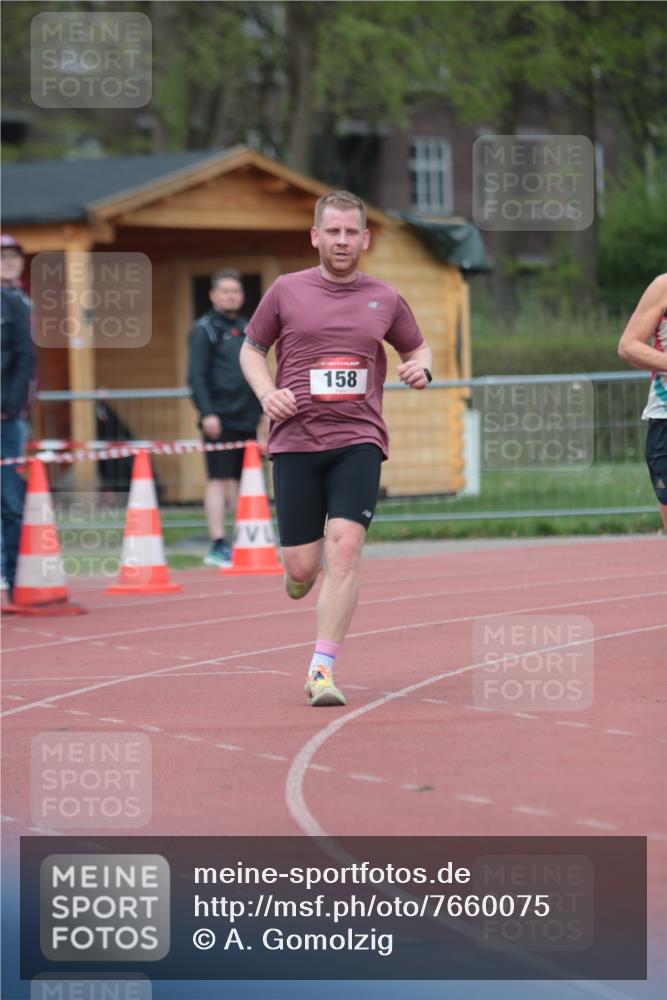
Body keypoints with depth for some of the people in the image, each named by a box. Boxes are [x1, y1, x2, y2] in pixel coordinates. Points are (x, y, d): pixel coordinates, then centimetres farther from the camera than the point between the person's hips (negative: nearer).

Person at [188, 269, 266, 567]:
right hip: (220, 419, -6)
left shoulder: (247, 329, 17)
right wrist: (207, 413, -19)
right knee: (219, 479, -8)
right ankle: (217, 546, -9)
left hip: (247, 419, 6)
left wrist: (264, 411, 17)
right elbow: (196, 375, -10)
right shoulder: (205, 329, -3)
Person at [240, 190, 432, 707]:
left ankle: (322, 669, -15)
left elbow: (417, 348, 24)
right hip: (296, 438, 0)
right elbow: (251, 350, 16)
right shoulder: (286, 291, 5)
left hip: (358, 440, 0)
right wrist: (267, 393, -4)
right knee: (302, 567, -3)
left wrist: (421, 367, 0)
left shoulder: (385, 300, 9)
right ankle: (299, 575, 38)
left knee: (345, 545, -19)